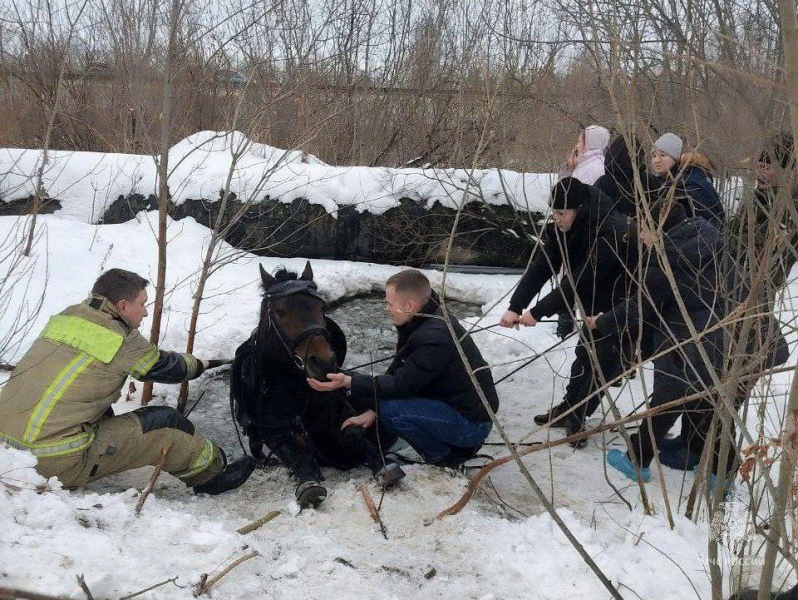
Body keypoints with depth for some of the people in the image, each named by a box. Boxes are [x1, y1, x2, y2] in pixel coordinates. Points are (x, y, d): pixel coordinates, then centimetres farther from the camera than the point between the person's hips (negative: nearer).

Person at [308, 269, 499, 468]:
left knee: (390, 411, -24)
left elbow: (402, 384, -25)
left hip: (471, 422, -10)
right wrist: (372, 410, -2)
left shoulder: (436, 337, -27)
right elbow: (397, 371, 7)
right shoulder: (423, 323, 3)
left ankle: (444, 459, -2)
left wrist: (348, 382, -28)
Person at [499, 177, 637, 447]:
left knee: (604, 362, -4)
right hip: (596, 304, 8)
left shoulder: (612, 233, -35)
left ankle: (575, 416, 8)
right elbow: (542, 265, -13)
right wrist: (515, 306, -22)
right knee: (585, 354, 16)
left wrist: (538, 312, -29)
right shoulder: (571, 228, -10)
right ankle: (569, 409, 29)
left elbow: (580, 282, -34)